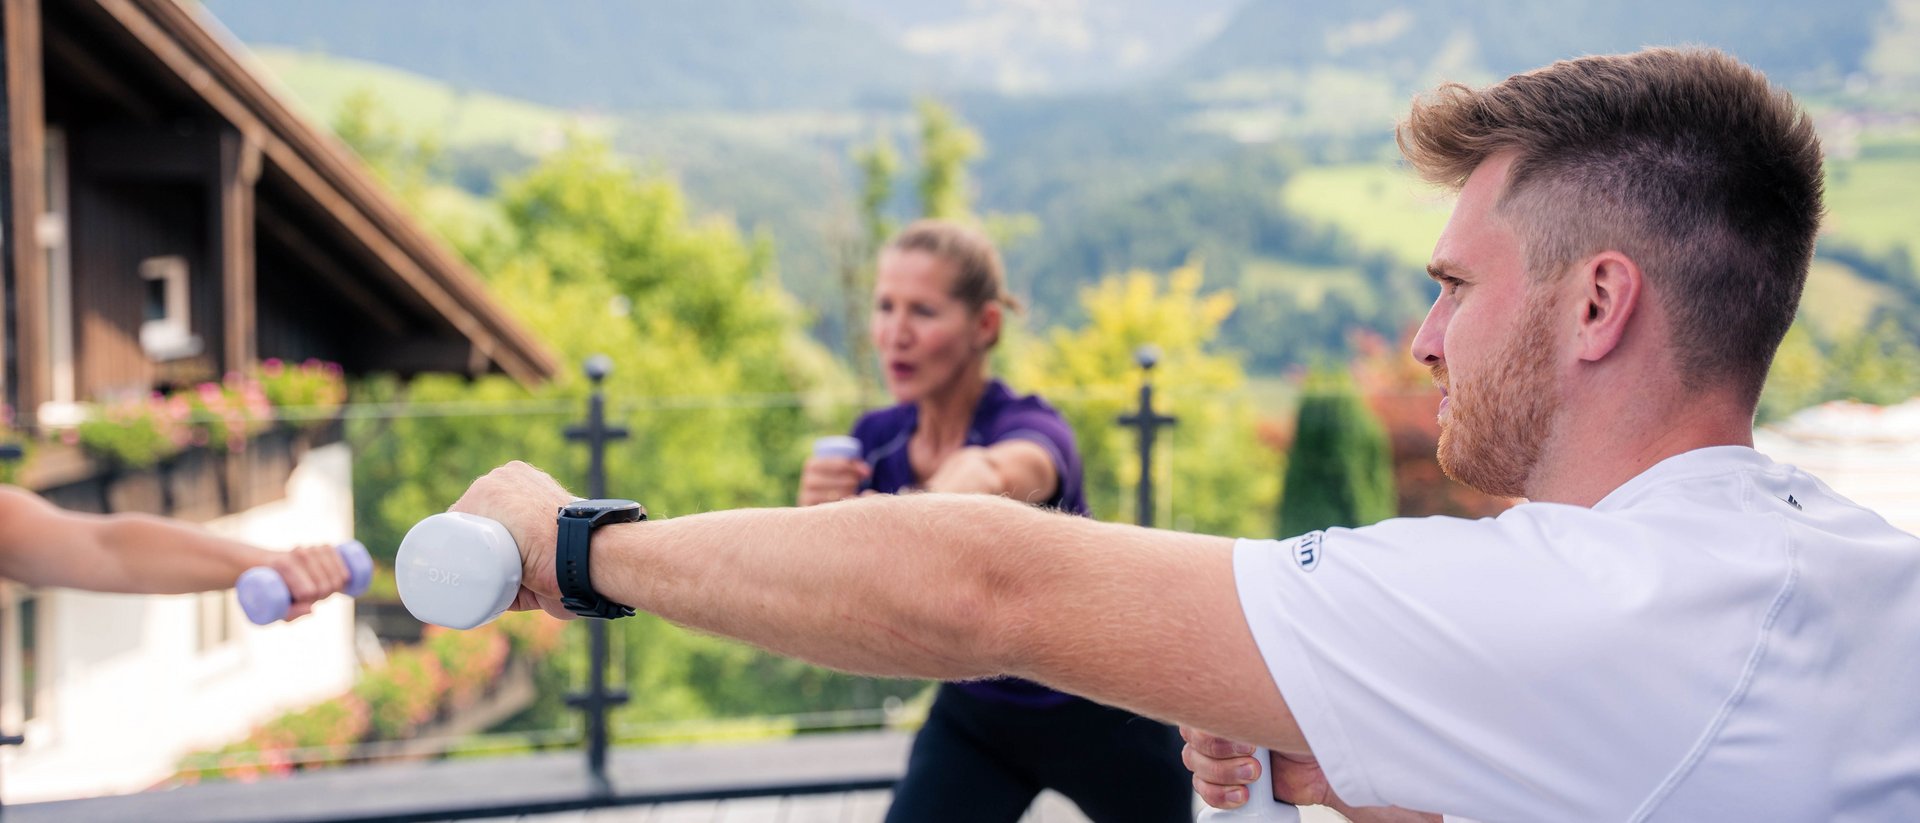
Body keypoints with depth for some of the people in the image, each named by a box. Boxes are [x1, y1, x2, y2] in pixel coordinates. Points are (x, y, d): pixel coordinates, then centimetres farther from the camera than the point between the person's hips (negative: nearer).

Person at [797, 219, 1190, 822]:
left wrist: (981, 478, -77)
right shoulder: (875, 441, -10)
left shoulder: (1031, 427, -26)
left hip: (1099, 711, -3)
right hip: (973, 719, 4)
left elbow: (1017, 471, -53)